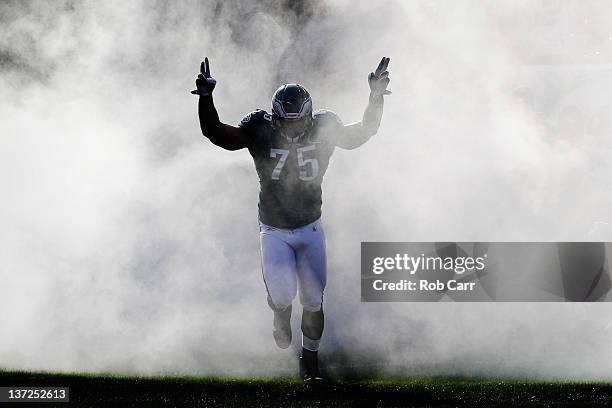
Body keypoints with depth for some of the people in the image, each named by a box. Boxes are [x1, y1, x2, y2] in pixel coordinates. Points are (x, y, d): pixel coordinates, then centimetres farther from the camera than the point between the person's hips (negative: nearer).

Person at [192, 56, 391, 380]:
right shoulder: (260, 132, -14)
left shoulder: (323, 130, -9)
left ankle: (310, 360, 25)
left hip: (310, 230, 2)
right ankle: (281, 316, 21)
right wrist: (206, 97, -29)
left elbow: (360, 134, 2)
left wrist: (376, 98, -10)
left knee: (313, 300, 3)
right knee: (283, 294, -17)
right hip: (274, 231, -2)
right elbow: (216, 134, -16)